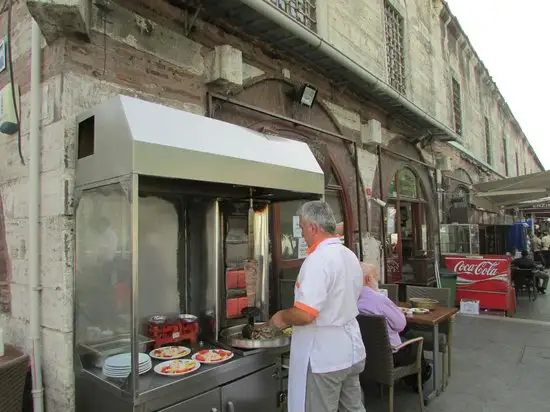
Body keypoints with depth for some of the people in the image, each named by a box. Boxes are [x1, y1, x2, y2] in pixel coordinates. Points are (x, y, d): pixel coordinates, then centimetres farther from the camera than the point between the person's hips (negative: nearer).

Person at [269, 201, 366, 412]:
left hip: (325, 355, -9)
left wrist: (282, 318, -9)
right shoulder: (350, 255, 6)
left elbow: (304, 314, -29)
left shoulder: (318, 259, -23)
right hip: (350, 349, 9)